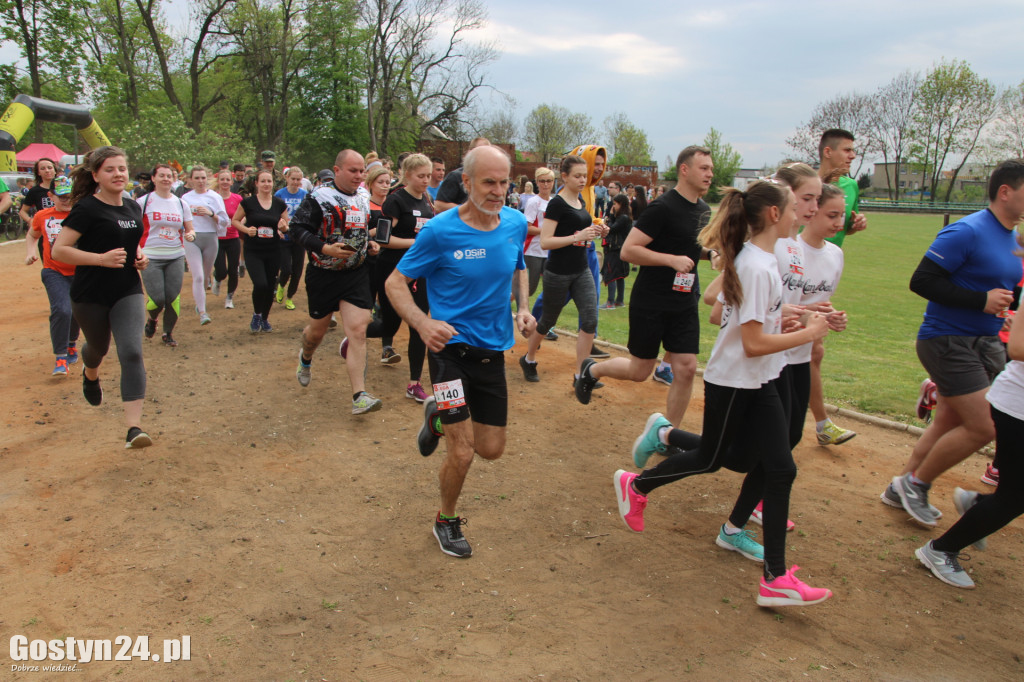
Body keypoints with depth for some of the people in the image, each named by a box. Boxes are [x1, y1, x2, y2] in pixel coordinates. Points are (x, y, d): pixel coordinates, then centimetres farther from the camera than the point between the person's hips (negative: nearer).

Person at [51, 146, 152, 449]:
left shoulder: (133, 208, 5)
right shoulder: (87, 209, -13)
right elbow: (58, 250, -17)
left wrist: (139, 256, 4)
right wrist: (102, 258, -25)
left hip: (127, 293, 3)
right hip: (91, 296, -3)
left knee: (132, 352, -15)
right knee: (98, 347, 21)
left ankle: (134, 427, -18)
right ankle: (90, 375, 61)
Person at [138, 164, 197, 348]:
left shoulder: (181, 203, 10)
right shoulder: (143, 201, 0)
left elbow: (190, 229, 14)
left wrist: (190, 234, -10)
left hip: (176, 257, 3)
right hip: (151, 258, -3)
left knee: (173, 297, -1)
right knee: (157, 299, -10)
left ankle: (168, 333, 21)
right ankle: (152, 320, 26)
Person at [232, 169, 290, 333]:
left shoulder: (280, 204, 4)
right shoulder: (248, 202, -3)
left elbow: (286, 226, 12)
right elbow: (234, 220, 6)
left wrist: (283, 227, -11)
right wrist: (246, 229, -13)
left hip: (273, 252, 3)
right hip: (253, 251, -3)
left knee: (270, 286, 8)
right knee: (260, 284, -18)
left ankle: (265, 318, 30)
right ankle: (256, 314, 10)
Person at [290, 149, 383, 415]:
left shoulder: (363, 199, 10)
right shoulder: (319, 197, -10)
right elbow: (298, 227, -13)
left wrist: (369, 244, 5)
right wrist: (324, 248, -25)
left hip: (356, 274, 3)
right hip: (323, 274, -3)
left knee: (358, 331, -9)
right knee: (318, 329, 14)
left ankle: (359, 396, -9)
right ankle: (305, 359, 51)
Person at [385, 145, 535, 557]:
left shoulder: (516, 223, 0)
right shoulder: (440, 231, -14)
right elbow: (396, 282, -8)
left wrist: (523, 308, 1)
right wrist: (423, 323, -26)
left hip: (493, 350, 5)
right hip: (451, 346, -5)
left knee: (491, 450, 11)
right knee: (462, 452, -6)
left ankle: (438, 417, 41)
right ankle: (447, 520, 24)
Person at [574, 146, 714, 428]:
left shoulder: (704, 210, 9)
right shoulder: (663, 207, -15)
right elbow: (628, 250, -20)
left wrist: (711, 253, 5)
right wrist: (672, 260, -24)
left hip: (685, 303, 7)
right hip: (650, 303, -7)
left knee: (686, 369, 1)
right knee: (640, 370, 4)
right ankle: (592, 370, 33)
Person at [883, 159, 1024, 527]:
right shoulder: (967, 232, -16)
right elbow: (922, 281, -22)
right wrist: (981, 300, -23)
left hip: (984, 343, 9)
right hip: (948, 341, -9)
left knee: (950, 421, 13)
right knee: (983, 427, -9)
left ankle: (901, 488, 27)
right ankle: (915, 483, 10)